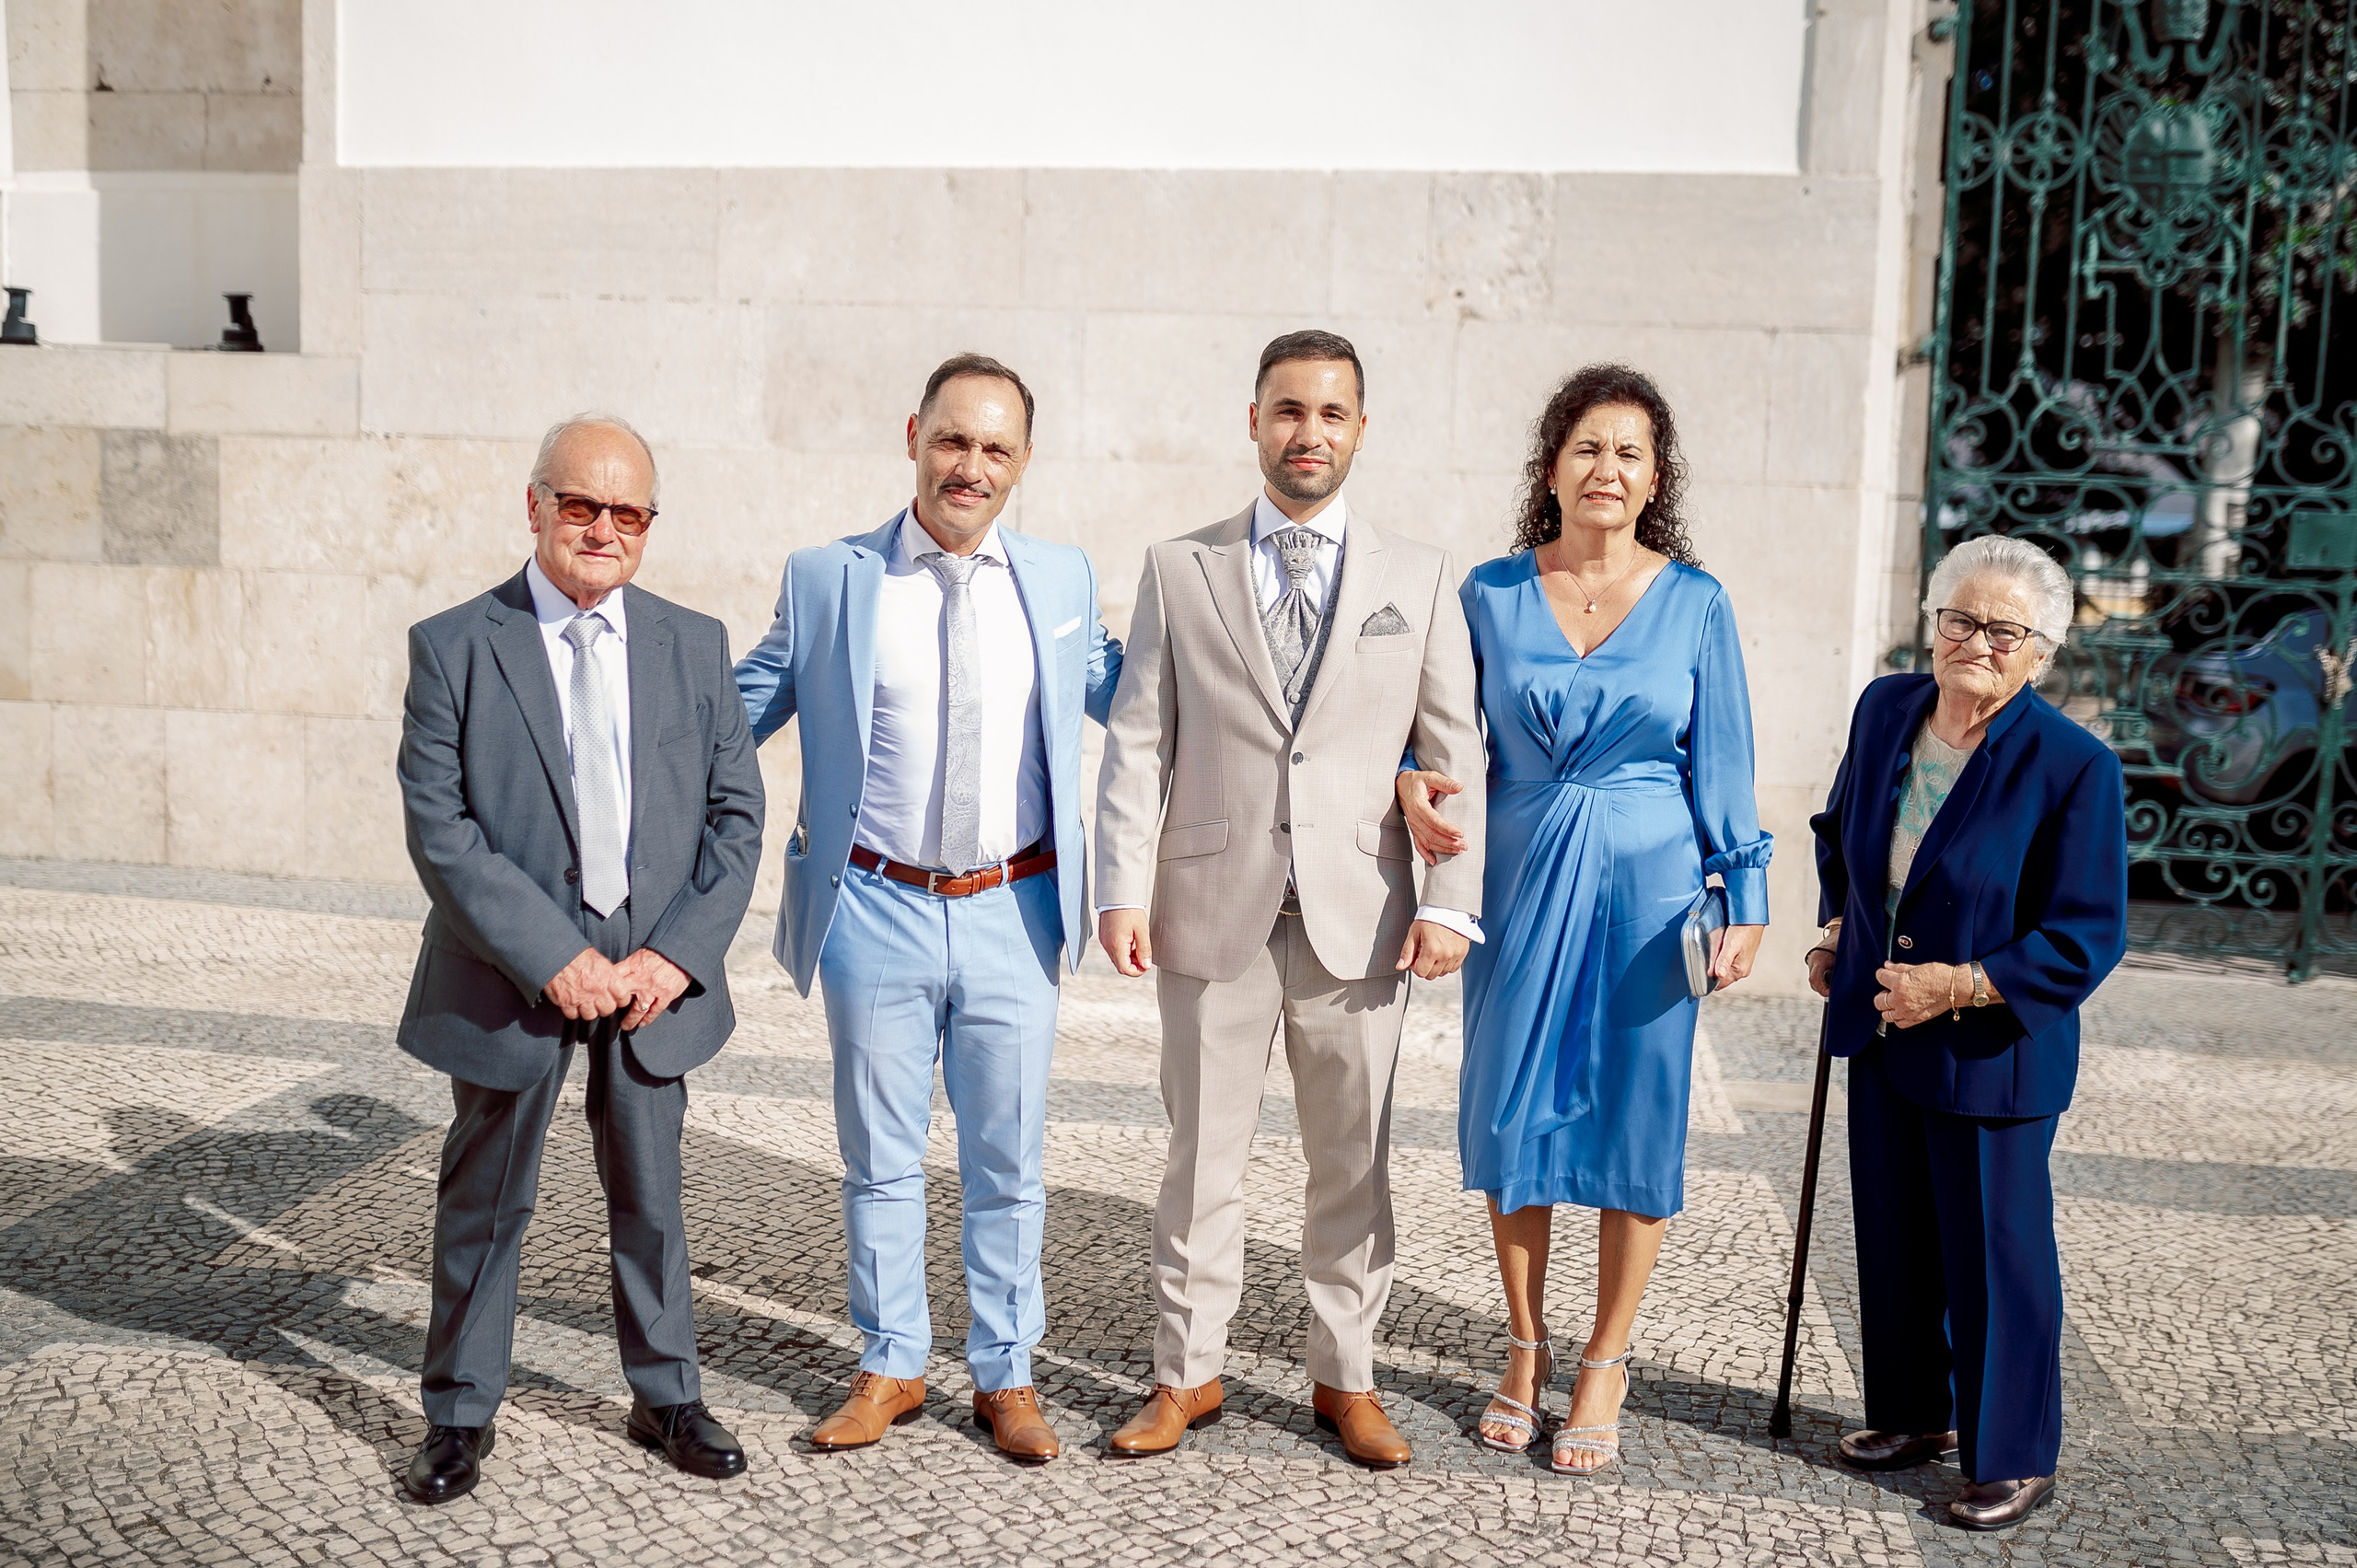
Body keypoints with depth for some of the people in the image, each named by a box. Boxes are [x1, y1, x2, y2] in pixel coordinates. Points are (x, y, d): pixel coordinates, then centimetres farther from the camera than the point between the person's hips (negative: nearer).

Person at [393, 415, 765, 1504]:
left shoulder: (693, 645, 3)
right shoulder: (453, 648, -5)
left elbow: (736, 812, 2)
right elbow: (439, 828, -11)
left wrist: (678, 953, -9)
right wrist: (551, 957, -18)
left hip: (654, 973, 2)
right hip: (510, 974, -2)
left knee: (651, 1197, 15)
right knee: (485, 1200, 11)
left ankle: (666, 1397, 32)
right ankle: (461, 1414, 29)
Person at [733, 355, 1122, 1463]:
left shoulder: (1063, 581, 6)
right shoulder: (825, 580, 0)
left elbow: (1127, 695, 17)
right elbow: (736, 710, 6)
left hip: (1013, 913, 1)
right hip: (878, 911, -1)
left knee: (1007, 1161, 11)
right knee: (880, 1155, 12)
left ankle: (1005, 1375, 27)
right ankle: (890, 1367, 30)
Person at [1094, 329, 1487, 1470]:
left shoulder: (1419, 580, 7)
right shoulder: (1178, 571, 6)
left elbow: (1456, 753, 4)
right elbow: (1137, 743, 3)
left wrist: (1451, 900, -5)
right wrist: (1124, 889, -5)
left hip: (1359, 919, 1)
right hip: (1213, 911, 0)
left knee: (1353, 1160, 10)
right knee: (1202, 1154, 8)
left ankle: (1345, 1377, 25)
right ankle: (1188, 1373, 24)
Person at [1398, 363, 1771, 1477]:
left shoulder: (1695, 602, -1)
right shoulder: (1490, 593, 1)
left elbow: (1721, 761, 2)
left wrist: (1745, 901, -1)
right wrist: (1410, 775, -11)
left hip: (1649, 885, -1)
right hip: (1522, 879, 1)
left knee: (1636, 1121, 5)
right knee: (1508, 1112, 7)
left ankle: (1605, 1367, 21)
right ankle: (1525, 1348, 26)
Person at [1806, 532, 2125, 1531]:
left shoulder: (2074, 766, -18)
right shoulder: (1885, 708, -1)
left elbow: (2085, 940, -16)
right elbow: (1841, 826, 20)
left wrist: (1961, 985, -23)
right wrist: (1838, 931, 10)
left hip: (1991, 1050, -6)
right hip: (1881, 1031, 6)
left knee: (1994, 1253, 5)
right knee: (1893, 1234, 18)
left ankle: (2015, 1460, 22)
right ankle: (1915, 1413, 37)